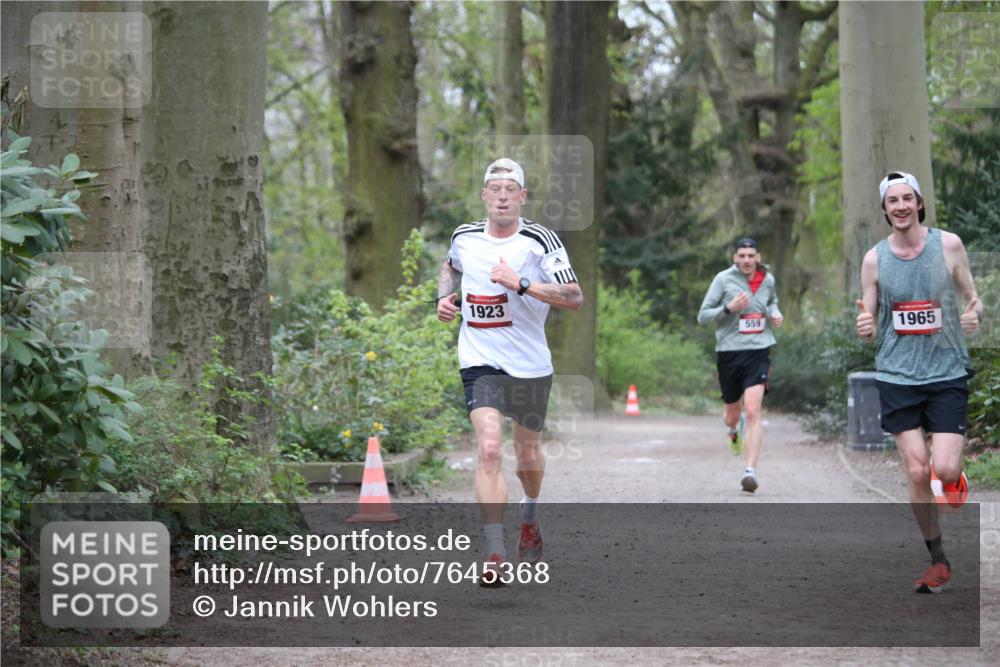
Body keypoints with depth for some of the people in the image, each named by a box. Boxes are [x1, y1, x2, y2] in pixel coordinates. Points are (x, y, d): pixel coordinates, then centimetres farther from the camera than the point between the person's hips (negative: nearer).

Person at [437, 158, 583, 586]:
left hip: (530, 366, 0)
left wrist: (522, 283, -26)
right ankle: (494, 555, -20)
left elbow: (575, 298, -17)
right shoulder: (464, 237, 2)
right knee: (489, 449, -19)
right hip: (480, 362, 0)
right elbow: (450, 265, 27)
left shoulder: (540, 241, -10)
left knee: (528, 455, 15)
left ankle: (530, 516, 49)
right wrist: (445, 296, 8)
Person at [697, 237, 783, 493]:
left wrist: (775, 313, 6)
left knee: (753, 410, -17)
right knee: (732, 413, 14)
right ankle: (734, 429, 54)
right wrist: (729, 308, -20)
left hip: (758, 352, 0)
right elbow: (703, 316, -4)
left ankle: (750, 471, -17)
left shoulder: (768, 280, 5)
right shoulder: (723, 279, -4)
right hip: (729, 352, 0)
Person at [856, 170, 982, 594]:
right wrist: (865, 328, -16)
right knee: (916, 471, -3)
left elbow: (973, 299, 9)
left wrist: (973, 314, -14)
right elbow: (870, 329, 7)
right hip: (897, 376, 1)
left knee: (943, 469, -14)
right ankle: (937, 560, 11)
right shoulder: (874, 259, 2)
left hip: (947, 373, -1)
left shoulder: (948, 245, -1)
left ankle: (956, 477, 24)